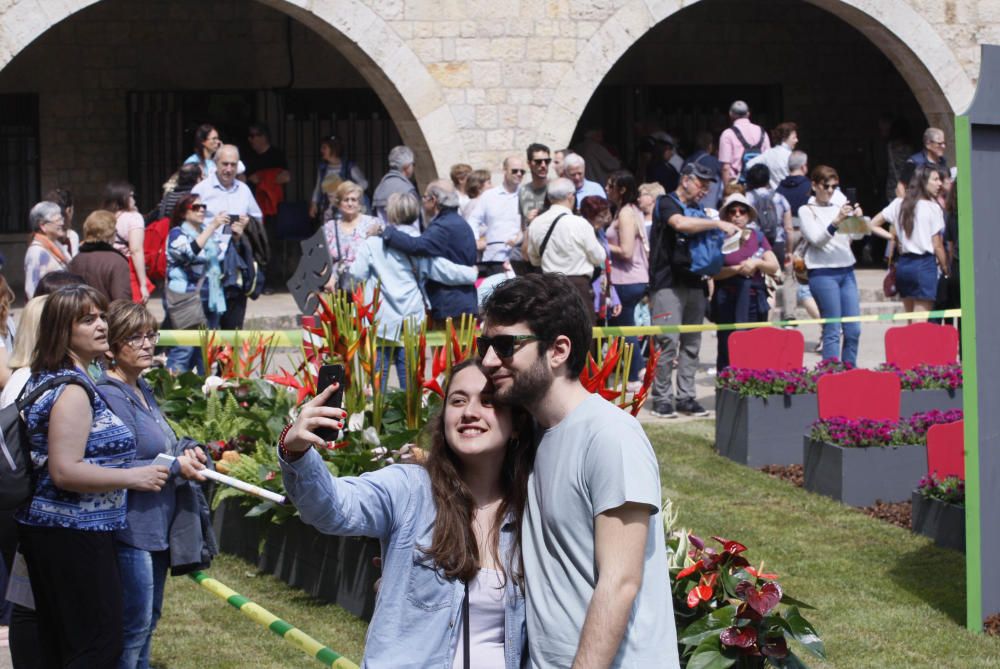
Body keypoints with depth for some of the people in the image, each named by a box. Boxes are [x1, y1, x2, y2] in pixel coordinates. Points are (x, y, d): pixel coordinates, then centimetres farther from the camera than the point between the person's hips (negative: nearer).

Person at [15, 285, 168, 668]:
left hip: (46, 530, 10)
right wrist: (133, 478, -17)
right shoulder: (72, 391, -19)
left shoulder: (46, 378, 13)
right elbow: (65, 471, -25)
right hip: (76, 535, -10)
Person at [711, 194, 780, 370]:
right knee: (728, 350, -7)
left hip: (754, 300, 3)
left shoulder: (758, 236, 14)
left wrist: (757, 263, -9)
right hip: (728, 301, -3)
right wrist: (737, 269, -15)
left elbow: (774, 267, 9)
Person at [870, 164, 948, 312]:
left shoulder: (898, 204, 8)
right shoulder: (932, 208, -8)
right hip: (925, 264, -6)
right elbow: (937, 246, -7)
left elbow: (872, 225, 12)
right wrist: (946, 270, 3)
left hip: (903, 264, 7)